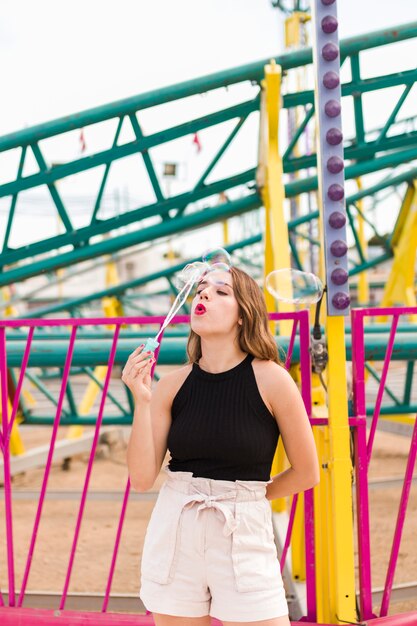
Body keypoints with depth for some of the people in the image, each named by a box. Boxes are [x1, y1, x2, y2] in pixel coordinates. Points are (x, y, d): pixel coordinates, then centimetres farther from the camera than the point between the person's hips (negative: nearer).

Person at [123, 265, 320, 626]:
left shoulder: (270, 379, -8)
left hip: (244, 537, -2)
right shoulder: (172, 385, 0)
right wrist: (141, 401, -12)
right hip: (173, 535, 3)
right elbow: (142, 478, -3)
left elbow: (306, 473, 1)